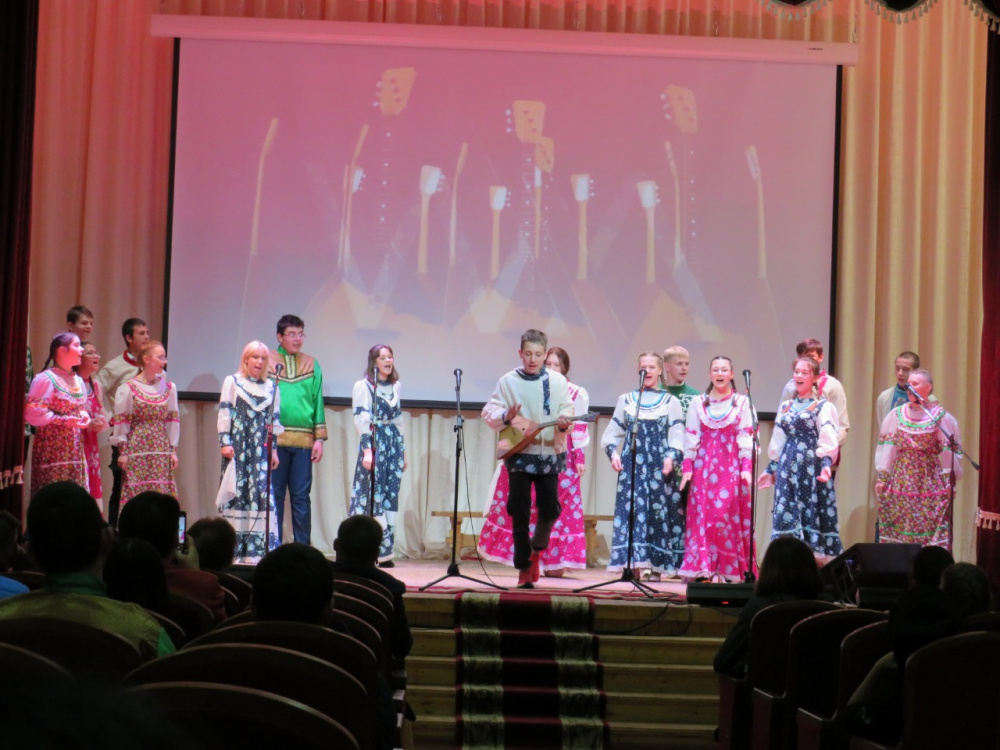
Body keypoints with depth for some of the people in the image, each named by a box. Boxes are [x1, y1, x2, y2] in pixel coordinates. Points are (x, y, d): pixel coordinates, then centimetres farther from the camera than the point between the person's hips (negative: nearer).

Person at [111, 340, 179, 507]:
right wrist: (123, 452, -5)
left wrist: (173, 450, 7)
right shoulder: (129, 388, -4)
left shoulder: (169, 387, 8)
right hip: (138, 448, -4)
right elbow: (121, 421, -3)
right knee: (136, 494, -5)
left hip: (161, 451, 4)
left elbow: (173, 420, 10)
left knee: (162, 494, 0)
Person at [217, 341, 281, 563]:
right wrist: (225, 442, -7)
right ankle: (233, 546, 3)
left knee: (262, 491, -7)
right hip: (238, 445, -2)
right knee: (237, 490, -3)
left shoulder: (271, 387, 14)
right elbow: (224, 413, 1)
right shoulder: (232, 382, 7)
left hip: (260, 447, 2)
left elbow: (275, 419, 13)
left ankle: (256, 547, -5)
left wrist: (273, 449, 9)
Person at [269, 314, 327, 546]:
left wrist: (319, 438, 4)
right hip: (274, 439, -2)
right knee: (274, 495, 2)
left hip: (304, 440, 2)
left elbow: (318, 402, 11)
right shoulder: (267, 361, 5)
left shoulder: (311, 365, 12)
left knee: (301, 496, 3)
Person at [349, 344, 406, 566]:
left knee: (389, 499, 3)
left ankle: (384, 551, 6)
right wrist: (367, 450, -18)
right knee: (371, 496, -8)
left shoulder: (395, 386, 15)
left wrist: (402, 450, 19)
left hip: (393, 446, 6)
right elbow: (361, 420, -10)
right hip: (375, 446, -6)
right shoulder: (363, 386, -3)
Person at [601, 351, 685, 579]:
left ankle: (657, 567, 2)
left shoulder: (671, 402, 10)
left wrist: (671, 457, -16)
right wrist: (613, 451, -6)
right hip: (632, 464, 1)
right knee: (632, 510, -8)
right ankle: (633, 566, -9)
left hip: (659, 465, -1)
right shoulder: (626, 400, 14)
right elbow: (612, 432, 13)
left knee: (660, 510, -3)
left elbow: (677, 435, 2)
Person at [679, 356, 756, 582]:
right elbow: (691, 438, 8)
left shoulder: (742, 402, 6)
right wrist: (687, 467, 1)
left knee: (729, 515, -6)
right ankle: (700, 566, -2)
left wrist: (746, 468, -7)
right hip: (703, 465, 1)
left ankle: (729, 569, -3)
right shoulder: (698, 403, 10)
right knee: (701, 514, -4)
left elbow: (746, 438, 2)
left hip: (731, 466, -1)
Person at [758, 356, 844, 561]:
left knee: (811, 513, -6)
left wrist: (826, 464, -25)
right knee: (786, 515, 2)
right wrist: (771, 469, 20)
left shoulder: (823, 407, -1)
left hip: (812, 467, -5)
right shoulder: (785, 406, 16)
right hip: (788, 467, 5)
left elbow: (828, 441, -10)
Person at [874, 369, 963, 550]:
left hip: (930, 480, -2)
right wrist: (881, 477, 4)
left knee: (931, 528, -4)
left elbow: (948, 450, -2)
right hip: (901, 479, 2)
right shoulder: (897, 414, 5)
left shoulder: (940, 417, -2)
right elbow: (886, 447, 6)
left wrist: (949, 481, -5)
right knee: (897, 528, 3)